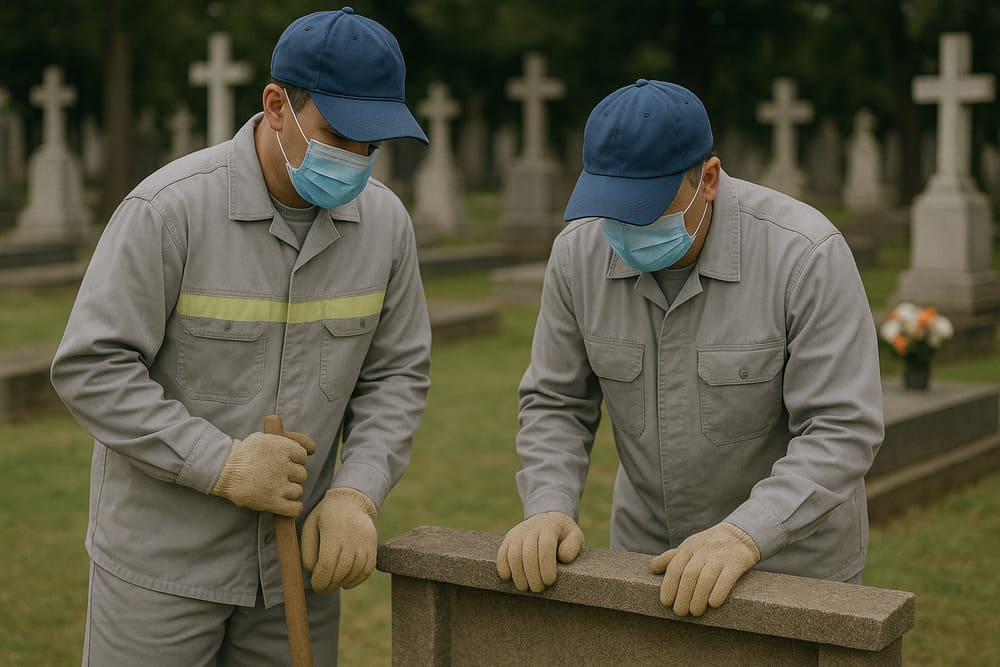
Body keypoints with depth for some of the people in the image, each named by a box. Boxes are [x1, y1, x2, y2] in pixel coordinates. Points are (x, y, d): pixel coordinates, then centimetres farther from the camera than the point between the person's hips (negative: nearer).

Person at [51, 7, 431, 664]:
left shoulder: (384, 221, -3)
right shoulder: (169, 207, -18)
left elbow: (396, 374, 4)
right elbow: (91, 367, -16)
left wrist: (357, 494, -11)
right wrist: (220, 465, -22)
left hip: (297, 554, 4)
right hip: (164, 554, -4)